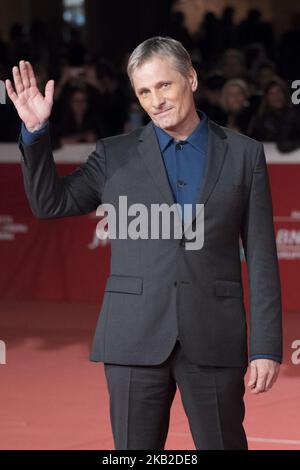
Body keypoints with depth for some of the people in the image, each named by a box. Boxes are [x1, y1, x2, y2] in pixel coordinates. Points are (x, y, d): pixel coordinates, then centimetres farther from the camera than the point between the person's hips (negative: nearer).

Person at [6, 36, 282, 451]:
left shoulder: (244, 155, 6)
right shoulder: (115, 156, 10)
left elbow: (261, 257, 4)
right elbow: (50, 203, 9)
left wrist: (267, 348, -2)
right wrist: (36, 130, -3)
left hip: (213, 340, -1)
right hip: (136, 338, 1)